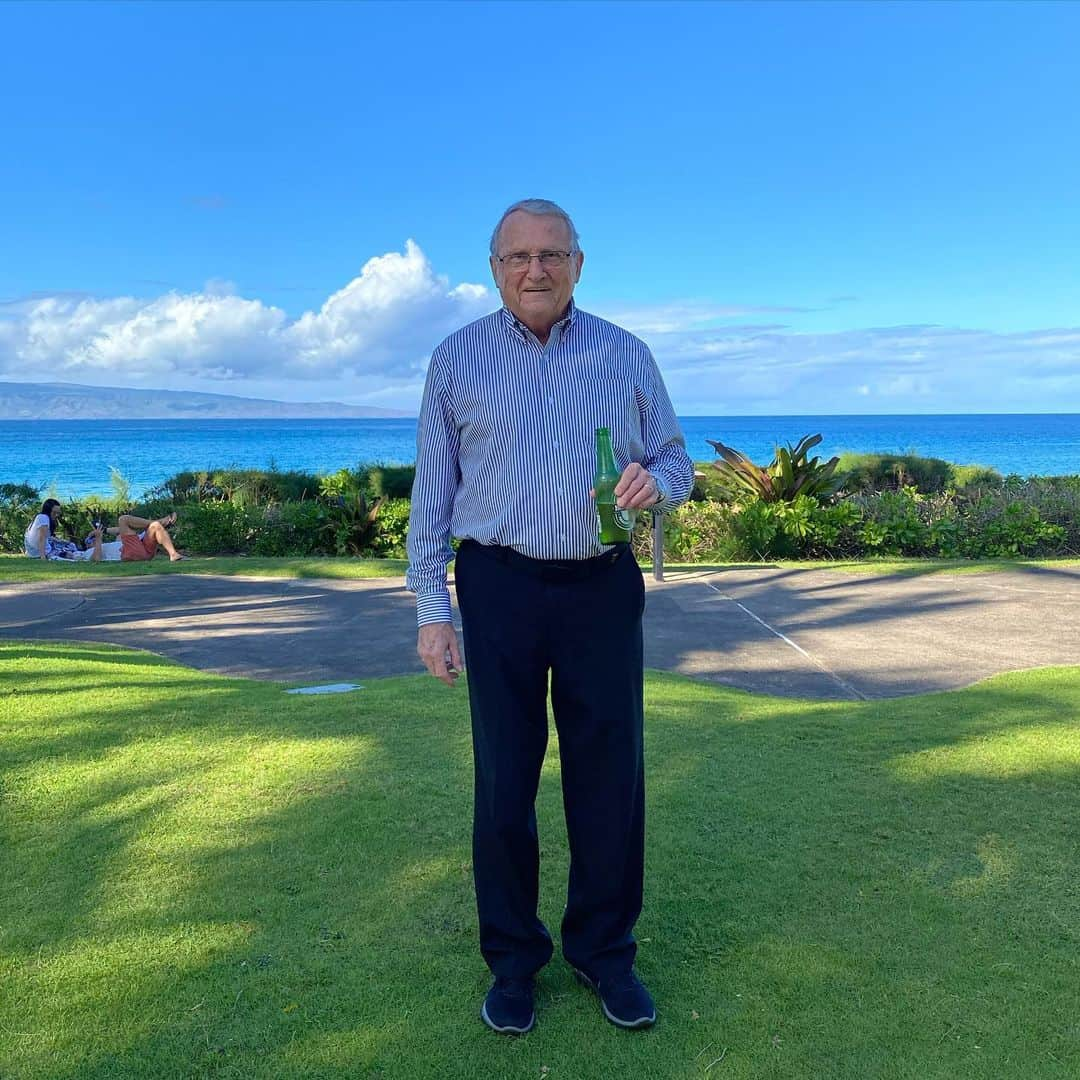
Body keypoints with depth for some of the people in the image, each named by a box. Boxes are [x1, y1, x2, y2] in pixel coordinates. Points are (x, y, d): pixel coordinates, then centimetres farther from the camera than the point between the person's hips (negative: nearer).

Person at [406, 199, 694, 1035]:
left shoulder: (626, 356, 6)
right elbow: (432, 493, 3)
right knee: (504, 778, 7)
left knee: (609, 776, 7)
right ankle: (513, 958, 25)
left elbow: (676, 460, 11)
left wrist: (655, 482, -14)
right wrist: (431, 608, -3)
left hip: (603, 588, 1)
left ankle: (606, 951, 26)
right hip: (499, 588, -1)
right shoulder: (456, 360, 4)